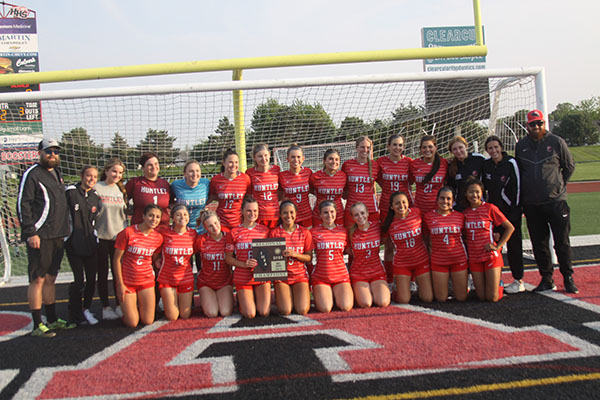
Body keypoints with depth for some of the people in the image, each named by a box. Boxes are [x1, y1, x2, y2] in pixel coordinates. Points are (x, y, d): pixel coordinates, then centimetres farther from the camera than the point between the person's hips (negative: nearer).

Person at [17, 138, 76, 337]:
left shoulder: (57, 174, 18)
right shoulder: (32, 174, -7)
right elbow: (23, 205, -13)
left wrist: (64, 231, 19)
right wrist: (30, 233, -18)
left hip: (57, 236, 8)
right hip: (39, 237, -8)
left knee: (51, 278, 15)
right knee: (38, 279, -4)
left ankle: (52, 320, 23)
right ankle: (37, 325, 2)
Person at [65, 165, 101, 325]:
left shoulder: (95, 196, 10)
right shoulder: (70, 192, -6)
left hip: (91, 243, 5)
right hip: (74, 243, -5)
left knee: (92, 279, 6)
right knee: (79, 280, -6)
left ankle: (86, 309, 23)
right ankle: (75, 314, 10)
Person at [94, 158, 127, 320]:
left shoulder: (121, 190, 10)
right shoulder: (96, 188, -5)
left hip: (118, 237, 4)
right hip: (101, 237, -4)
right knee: (103, 273, 4)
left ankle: (119, 306, 18)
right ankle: (106, 308, 12)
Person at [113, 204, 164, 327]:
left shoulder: (158, 237, -3)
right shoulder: (128, 232, -15)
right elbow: (117, 259, -10)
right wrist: (120, 284, -10)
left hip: (147, 280, 3)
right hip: (127, 281, -3)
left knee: (148, 321, 3)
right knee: (132, 323, -2)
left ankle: (139, 304, 33)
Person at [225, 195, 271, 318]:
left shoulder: (265, 230, 4)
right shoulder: (234, 232, -2)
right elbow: (228, 258, 1)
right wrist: (244, 264, -16)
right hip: (243, 277, -2)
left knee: (264, 312, -6)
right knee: (250, 314, -7)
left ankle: (257, 296, 26)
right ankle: (241, 300, 26)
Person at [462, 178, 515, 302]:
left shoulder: (490, 208, -6)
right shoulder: (465, 213, 6)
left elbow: (510, 228, -3)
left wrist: (498, 246, -9)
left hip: (491, 255, -3)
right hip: (474, 258, 3)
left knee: (492, 298, -6)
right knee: (482, 297, 4)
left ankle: (499, 283, 26)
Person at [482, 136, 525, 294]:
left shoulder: (511, 163, -11)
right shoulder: (485, 164, 3)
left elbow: (517, 187, -11)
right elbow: (483, 185, 13)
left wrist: (515, 211, -12)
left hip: (510, 210, -5)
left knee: (513, 244, -2)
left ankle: (518, 281, 6)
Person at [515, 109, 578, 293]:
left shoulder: (557, 142, 0)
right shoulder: (521, 146, 9)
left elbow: (569, 167, 8)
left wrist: (558, 185, 5)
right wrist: (525, 192, 12)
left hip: (556, 202, -3)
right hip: (531, 204, 3)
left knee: (562, 242, 0)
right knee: (539, 243, 7)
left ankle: (568, 278, 11)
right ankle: (546, 279, 16)